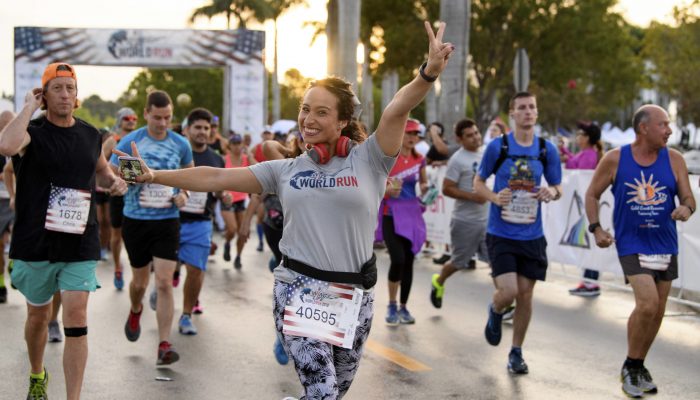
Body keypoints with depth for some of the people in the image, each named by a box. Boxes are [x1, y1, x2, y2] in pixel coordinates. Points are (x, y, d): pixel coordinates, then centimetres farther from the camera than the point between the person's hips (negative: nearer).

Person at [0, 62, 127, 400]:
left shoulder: (90, 135, 7)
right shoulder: (33, 131, -7)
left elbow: (100, 170, 28)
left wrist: (114, 181, 5)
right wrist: (29, 108, -21)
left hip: (80, 244, 2)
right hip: (35, 243, -2)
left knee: (76, 318, -9)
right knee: (38, 314, 15)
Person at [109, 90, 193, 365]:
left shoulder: (181, 145, 0)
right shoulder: (129, 142, -6)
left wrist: (183, 194, -3)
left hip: (167, 221, 0)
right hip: (135, 220, 0)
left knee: (164, 283, -8)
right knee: (140, 281, 13)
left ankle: (164, 345, -5)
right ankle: (135, 311, 49)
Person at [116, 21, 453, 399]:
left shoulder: (368, 161, -3)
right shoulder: (285, 170, 6)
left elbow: (396, 111, -21)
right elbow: (216, 177, 6)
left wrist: (429, 73, -38)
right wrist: (153, 176, 1)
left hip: (353, 296, 0)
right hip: (297, 290, 0)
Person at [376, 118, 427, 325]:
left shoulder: (419, 160, 6)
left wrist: (426, 188, -2)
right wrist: (387, 188, -25)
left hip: (412, 214, 5)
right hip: (391, 214, -5)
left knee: (409, 261, 7)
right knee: (398, 260, -16)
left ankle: (403, 307, 21)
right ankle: (391, 306, 4)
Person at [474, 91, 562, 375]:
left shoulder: (547, 150, 2)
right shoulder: (498, 147, -5)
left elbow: (557, 188, 12)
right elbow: (478, 183, 5)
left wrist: (551, 193, -12)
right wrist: (495, 197, -16)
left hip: (532, 235, 3)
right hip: (500, 234, -3)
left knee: (525, 295, 5)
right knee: (508, 292, -14)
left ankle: (516, 353, 22)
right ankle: (495, 312, 24)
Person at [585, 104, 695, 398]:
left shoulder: (674, 160, -1)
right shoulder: (614, 159, -7)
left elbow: (689, 198, 1)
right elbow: (592, 194, 4)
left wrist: (686, 208, -22)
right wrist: (596, 228, -8)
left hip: (665, 246, 4)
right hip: (632, 245, -4)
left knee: (657, 313, 11)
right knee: (647, 303, -20)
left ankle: (638, 367, 32)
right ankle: (630, 368, 0)